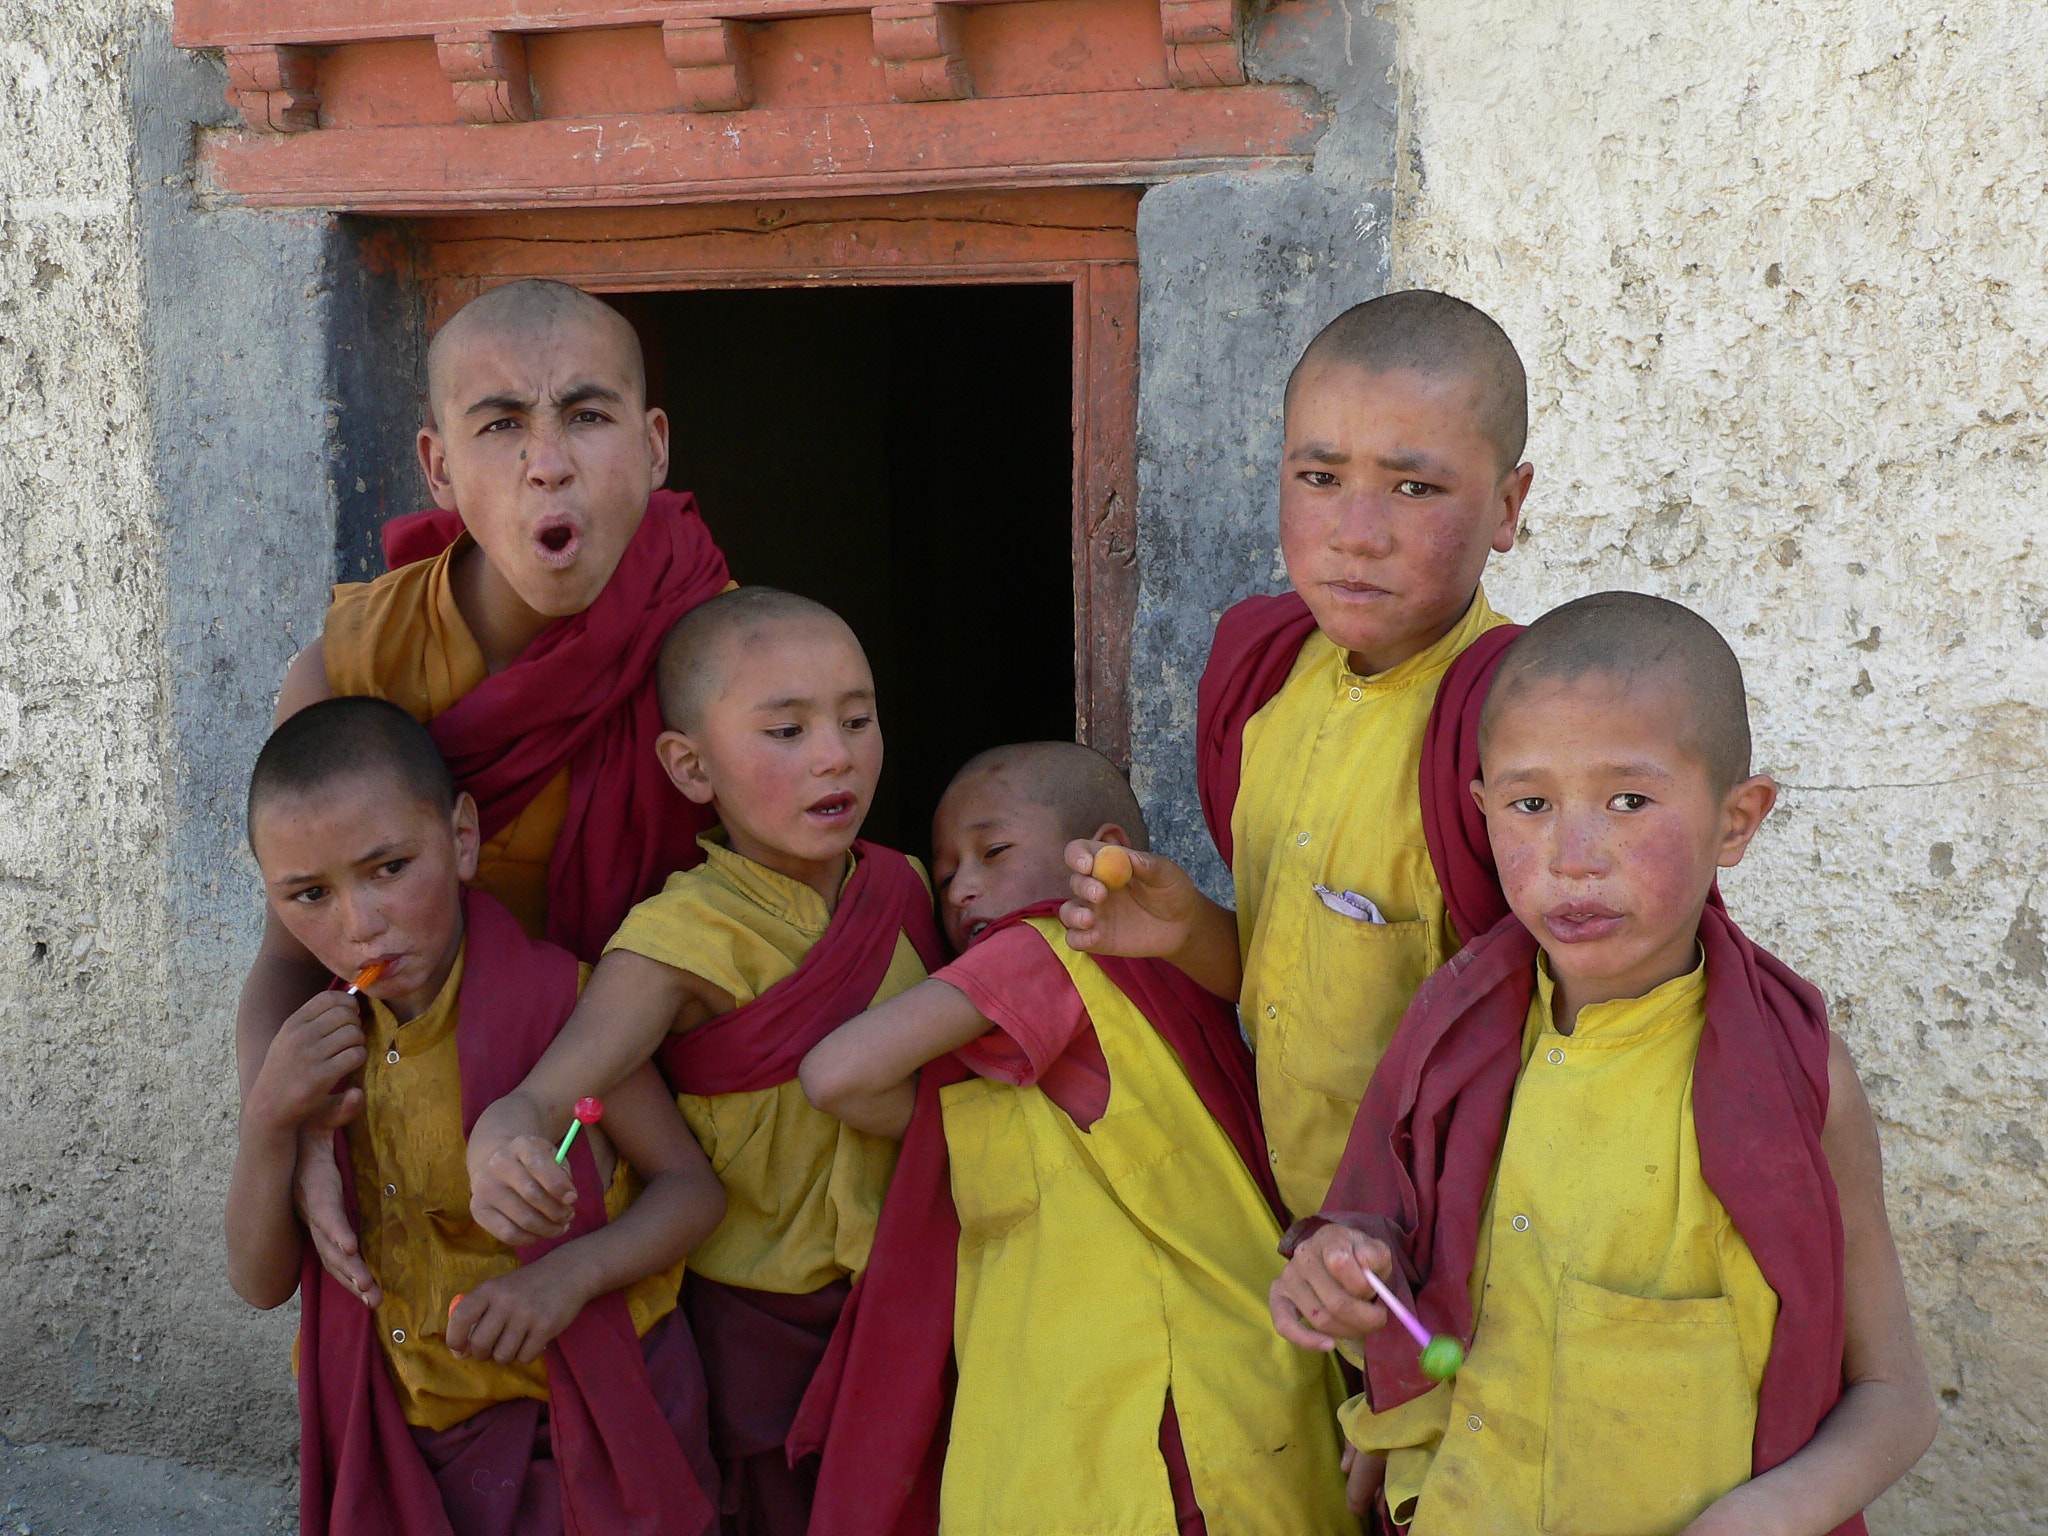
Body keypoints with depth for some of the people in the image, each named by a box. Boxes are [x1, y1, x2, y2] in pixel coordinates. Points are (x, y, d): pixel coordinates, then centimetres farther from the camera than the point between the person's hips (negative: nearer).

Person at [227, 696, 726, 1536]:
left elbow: (692, 1185, -11)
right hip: (403, 1443, 4)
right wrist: (267, 1124, -18)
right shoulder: (320, 1035, -2)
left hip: (579, 1425, -4)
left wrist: (568, 1272, -28)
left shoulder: (554, 1001, -18)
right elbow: (261, 1281, -1)